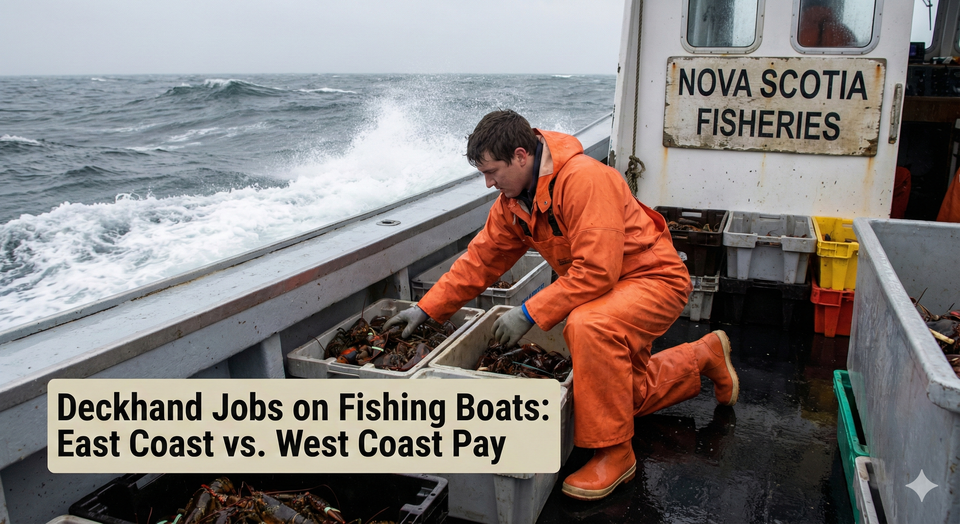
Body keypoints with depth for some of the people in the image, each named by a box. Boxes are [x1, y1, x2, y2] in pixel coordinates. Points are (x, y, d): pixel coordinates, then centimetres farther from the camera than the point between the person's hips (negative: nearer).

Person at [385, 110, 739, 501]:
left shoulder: (585, 179, -31)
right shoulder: (513, 200, -3)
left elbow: (595, 271, -35)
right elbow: (480, 260, 4)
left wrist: (530, 313, -31)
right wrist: (427, 309, 1)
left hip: (653, 278, -9)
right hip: (607, 288, 9)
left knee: (589, 325, -38)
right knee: (627, 394, 18)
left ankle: (614, 453, -21)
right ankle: (705, 355, 41)